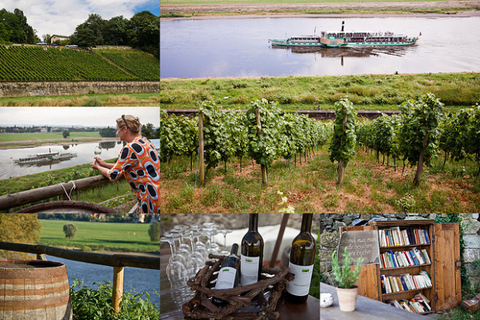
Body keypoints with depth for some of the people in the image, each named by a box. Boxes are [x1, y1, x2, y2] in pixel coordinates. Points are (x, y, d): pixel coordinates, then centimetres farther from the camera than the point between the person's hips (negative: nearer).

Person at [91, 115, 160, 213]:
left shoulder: (130, 148, -16)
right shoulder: (143, 141, 12)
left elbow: (113, 176, -5)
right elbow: (122, 166, 24)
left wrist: (98, 167, 13)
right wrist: (104, 164, 25)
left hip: (151, 197, -9)